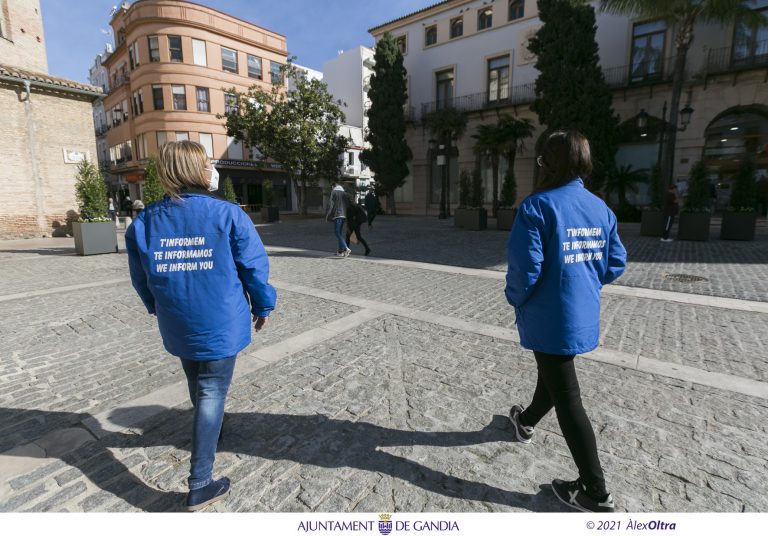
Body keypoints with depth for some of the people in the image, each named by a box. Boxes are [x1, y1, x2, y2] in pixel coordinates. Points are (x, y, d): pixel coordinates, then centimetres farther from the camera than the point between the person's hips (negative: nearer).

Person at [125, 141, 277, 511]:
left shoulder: (144, 222, -2)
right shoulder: (228, 214, -15)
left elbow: (140, 278, 7)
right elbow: (254, 266, -12)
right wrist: (263, 306, 4)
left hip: (177, 328, 5)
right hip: (221, 325, -5)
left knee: (197, 388, 28)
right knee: (212, 394, 6)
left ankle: (208, 429, 56)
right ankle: (200, 485, 14)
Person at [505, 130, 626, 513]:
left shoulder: (537, 205, -18)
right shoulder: (601, 208, 4)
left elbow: (525, 266, -23)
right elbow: (615, 264, 7)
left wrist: (515, 299, -4)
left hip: (549, 317, -8)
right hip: (584, 315, 8)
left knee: (567, 399, 4)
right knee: (553, 375, 27)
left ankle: (596, 493, 18)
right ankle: (527, 421, 54)